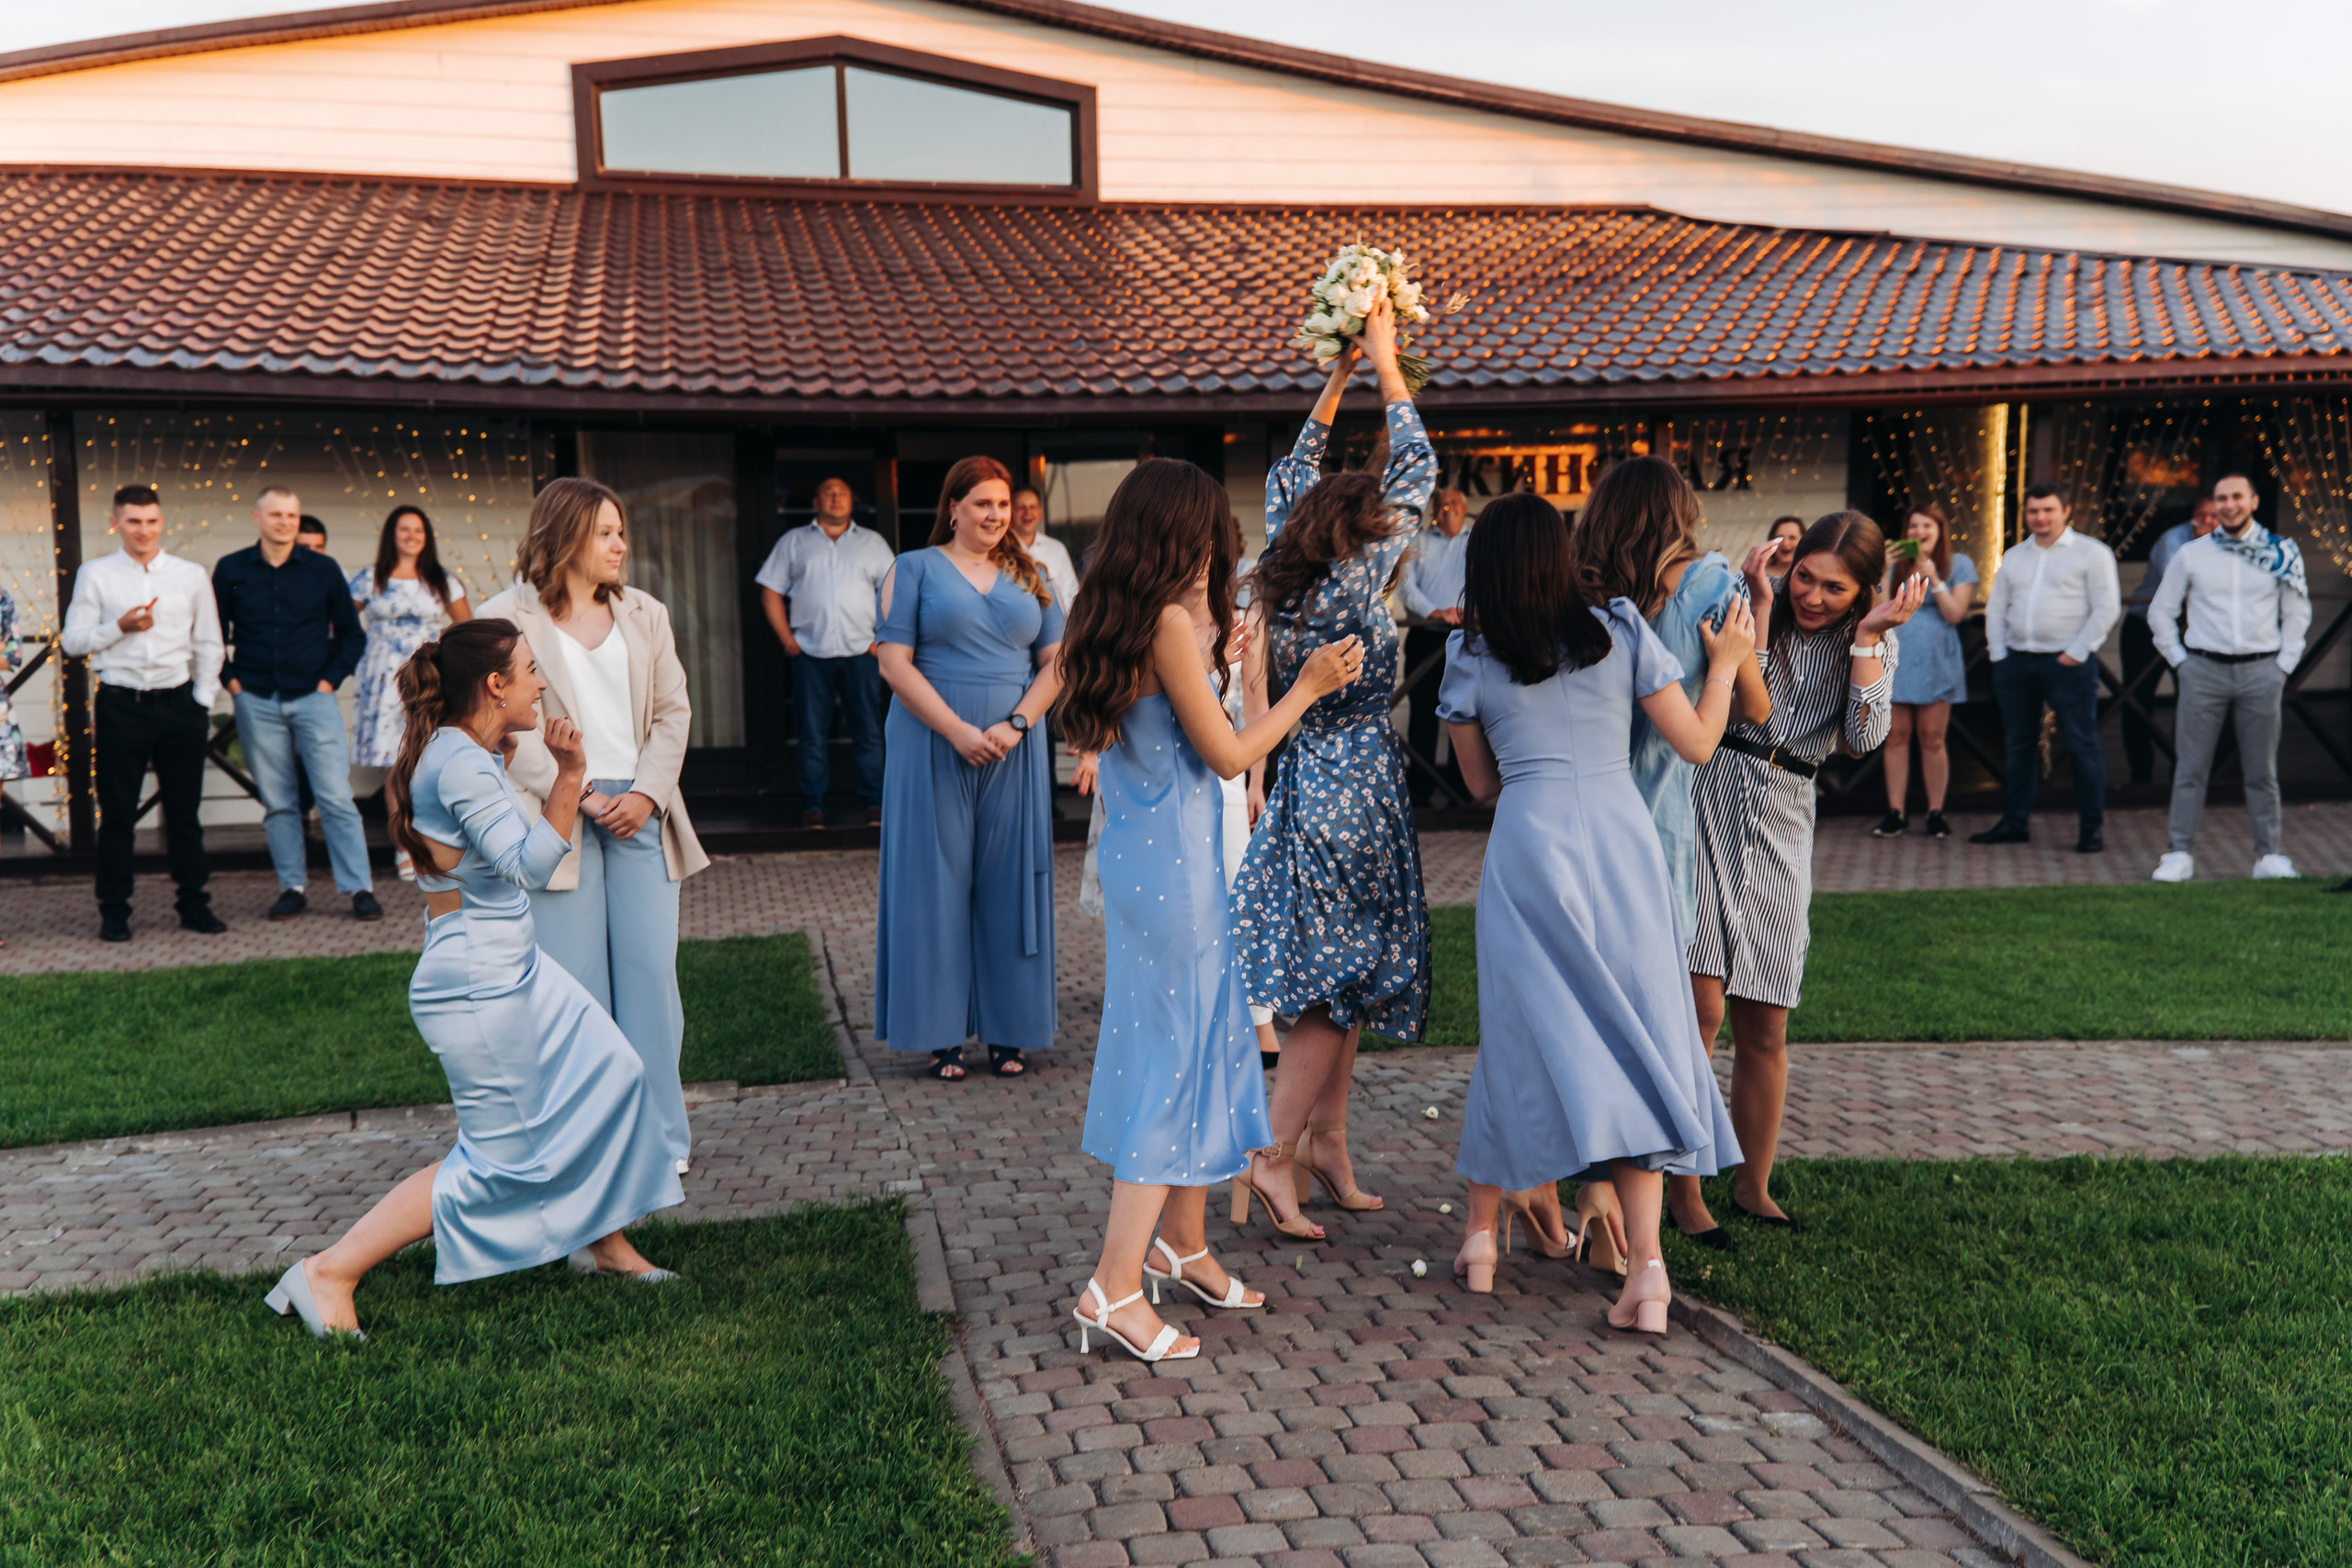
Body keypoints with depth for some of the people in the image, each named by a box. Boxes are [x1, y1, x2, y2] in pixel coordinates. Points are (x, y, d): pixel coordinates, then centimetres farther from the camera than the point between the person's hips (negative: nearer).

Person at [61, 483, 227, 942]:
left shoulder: (191, 575, 9)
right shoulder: (95, 575, 5)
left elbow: (208, 644, 11)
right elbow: (72, 640, 3)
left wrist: (203, 702, 3)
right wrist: (120, 627, -13)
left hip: (179, 702, 1)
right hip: (121, 703, -1)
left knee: (185, 811, 6)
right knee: (117, 814, 2)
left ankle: (194, 904, 15)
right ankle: (114, 912, 11)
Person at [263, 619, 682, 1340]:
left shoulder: (468, 753, 8)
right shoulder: (460, 763, -23)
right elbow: (528, 864, -30)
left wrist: (512, 753, 29)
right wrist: (568, 779, -37)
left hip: (510, 968, 11)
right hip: (476, 984, -11)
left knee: (610, 1074, 18)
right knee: (504, 1157, -2)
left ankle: (607, 1243, 32)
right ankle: (329, 1273, 3)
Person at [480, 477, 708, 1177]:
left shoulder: (644, 614, 13)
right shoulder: (506, 618, 0)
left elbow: (673, 710, 11)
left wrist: (648, 793, -3)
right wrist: (576, 796, -12)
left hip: (641, 811, 3)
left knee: (651, 972, 1)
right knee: (574, 986, -1)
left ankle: (659, 1135, 12)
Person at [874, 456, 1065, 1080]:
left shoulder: (1030, 577, 13)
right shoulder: (914, 569, 3)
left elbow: (1056, 662, 9)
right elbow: (895, 663, -5)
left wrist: (1016, 724, -8)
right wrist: (960, 732, -14)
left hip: (1013, 751, 3)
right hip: (933, 748, -3)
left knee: (1008, 883, 3)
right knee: (937, 879, 0)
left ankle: (1009, 1032, 11)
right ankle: (943, 1034, 8)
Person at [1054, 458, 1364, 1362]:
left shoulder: (1120, 621, 9)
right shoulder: (1169, 623, -18)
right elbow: (1226, 754, -14)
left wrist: (1211, 655, 29)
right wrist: (1307, 687, -4)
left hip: (1148, 853, 10)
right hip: (1171, 862, -10)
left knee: (1202, 1042, 18)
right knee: (1173, 1050, -4)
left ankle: (1184, 1244, 29)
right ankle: (1115, 1285, 0)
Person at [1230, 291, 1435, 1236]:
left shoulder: (1280, 583, 3)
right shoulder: (1355, 581, -15)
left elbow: (1292, 475, 18)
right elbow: (1416, 472, -8)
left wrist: (1337, 378, 21)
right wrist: (1384, 365, 2)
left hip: (1309, 783, 8)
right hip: (1357, 791, -8)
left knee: (1336, 980, 15)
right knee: (1338, 982, -3)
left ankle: (1326, 1136, 22)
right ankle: (1273, 1156, -3)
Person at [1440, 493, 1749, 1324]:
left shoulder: (1470, 656, 6)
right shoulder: (1621, 630, 5)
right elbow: (1697, 742, 9)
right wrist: (1725, 662, 23)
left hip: (1528, 843, 0)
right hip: (1623, 839, 0)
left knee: (1522, 1034, 12)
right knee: (1636, 1040, 3)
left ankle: (1481, 1233, 23)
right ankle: (1646, 1264, -3)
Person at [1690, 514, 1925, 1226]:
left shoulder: (1875, 644, 9)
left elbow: (1864, 737, -6)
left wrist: (1867, 636, -9)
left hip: (1783, 824, 4)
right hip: (1709, 803, -3)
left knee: (1765, 1029, 8)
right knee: (1701, 1009, -12)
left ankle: (1753, 1184, 25)